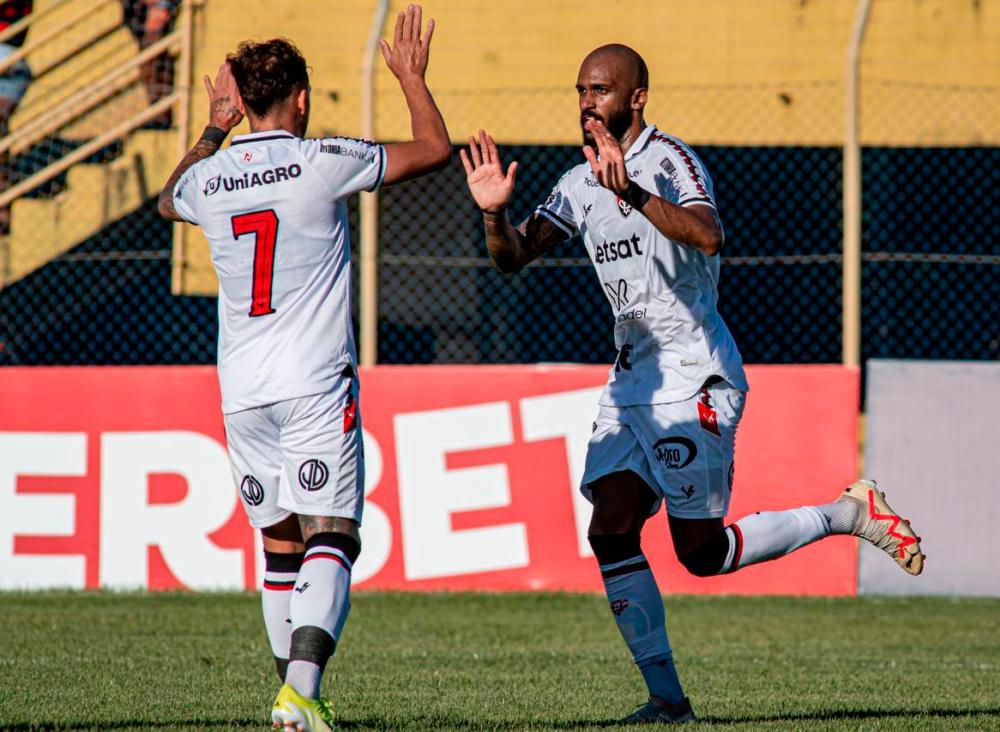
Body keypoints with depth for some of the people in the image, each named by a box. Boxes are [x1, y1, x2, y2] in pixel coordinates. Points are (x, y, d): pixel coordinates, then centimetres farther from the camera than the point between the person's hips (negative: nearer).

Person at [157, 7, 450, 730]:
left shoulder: (208, 180, 5)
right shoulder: (322, 162, -7)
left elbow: (169, 200, 33)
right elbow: (435, 150, 4)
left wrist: (214, 130, 39)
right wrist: (412, 78, 17)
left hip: (242, 392, 4)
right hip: (316, 386, -4)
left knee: (281, 547, 13)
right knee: (330, 536, -8)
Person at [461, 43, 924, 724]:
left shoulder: (670, 161, -13)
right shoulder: (581, 183, 11)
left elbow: (707, 236, -32)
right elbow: (513, 256, 8)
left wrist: (632, 193, -44)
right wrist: (495, 211, -13)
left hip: (694, 378, -8)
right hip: (631, 380, 8)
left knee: (702, 553, -7)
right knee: (610, 532, -6)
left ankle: (849, 513, 12)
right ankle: (666, 696, -1)